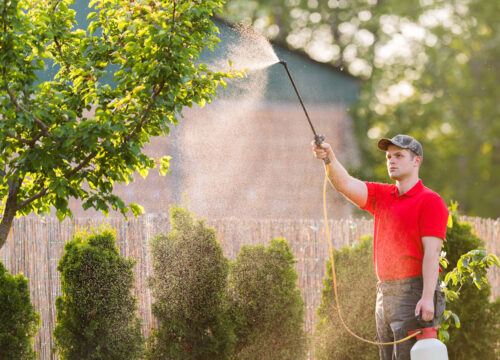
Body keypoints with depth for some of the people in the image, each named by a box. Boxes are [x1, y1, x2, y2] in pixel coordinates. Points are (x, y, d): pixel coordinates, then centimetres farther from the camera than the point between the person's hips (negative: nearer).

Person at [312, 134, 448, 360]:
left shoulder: (430, 201, -5)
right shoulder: (381, 196, 15)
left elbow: (432, 252, -13)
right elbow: (345, 184, 0)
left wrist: (427, 298, -21)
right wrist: (330, 158, -20)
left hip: (415, 292, -8)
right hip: (385, 293, 8)